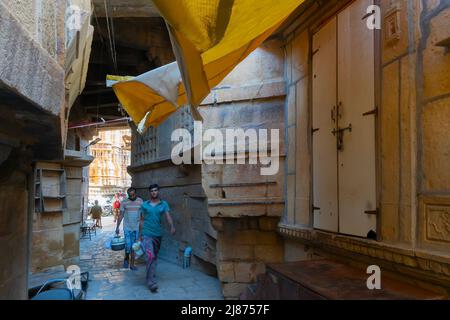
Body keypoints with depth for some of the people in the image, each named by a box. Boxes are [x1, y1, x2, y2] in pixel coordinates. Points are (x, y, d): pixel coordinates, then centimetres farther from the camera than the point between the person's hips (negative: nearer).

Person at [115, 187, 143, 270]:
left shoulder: (140, 201, 1)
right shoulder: (124, 202, -1)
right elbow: (121, 215, 2)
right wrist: (117, 227, 0)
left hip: (136, 228, 1)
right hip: (127, 228, -1)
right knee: (128, 245, -4)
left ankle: (132, 264, 15)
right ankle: (126, 259, 25)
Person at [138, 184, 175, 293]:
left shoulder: (164, 204, 5)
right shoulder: (144, 205, 4)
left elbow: (168, 216, -8)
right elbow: (142, 221, 8)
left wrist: (172, 226, -26)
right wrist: (140, 235, 6)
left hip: (158, 235, 3)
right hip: (147, 234, -3)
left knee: (154, 257, 14)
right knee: (150, 256, -17)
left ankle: (149, 277, 34)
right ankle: (151, 282, -15)